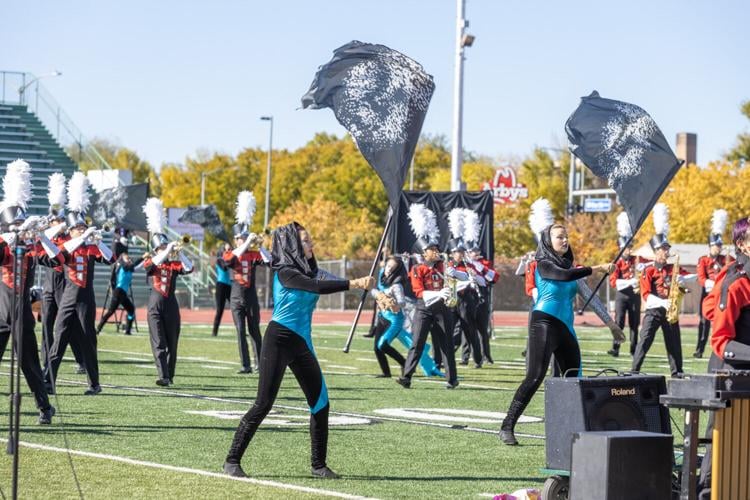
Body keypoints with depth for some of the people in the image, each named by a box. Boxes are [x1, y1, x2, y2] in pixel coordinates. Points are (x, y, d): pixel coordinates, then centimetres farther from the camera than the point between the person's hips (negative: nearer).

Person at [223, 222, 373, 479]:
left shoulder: (307, 271, 12)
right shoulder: (285, 273, -11)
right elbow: (318, 287, -24)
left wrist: (360, 284, -19)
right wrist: (354, 283, -24)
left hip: (302, 344, 8)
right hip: (279, 341, -8)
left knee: (320, 403, 4)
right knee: (263, 404, -8)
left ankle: (319, 465, 14)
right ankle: (232, 460, 0)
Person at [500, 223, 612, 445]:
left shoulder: (567, 263, 17)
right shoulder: (544, 264, -5)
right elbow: (565, 276, -24)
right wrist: (597, 268, -24)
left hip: (565, 327, 8)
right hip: (544, 323, -8)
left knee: (573, 377, 4)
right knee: (535, 377, -14)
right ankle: (507, 427, -12)